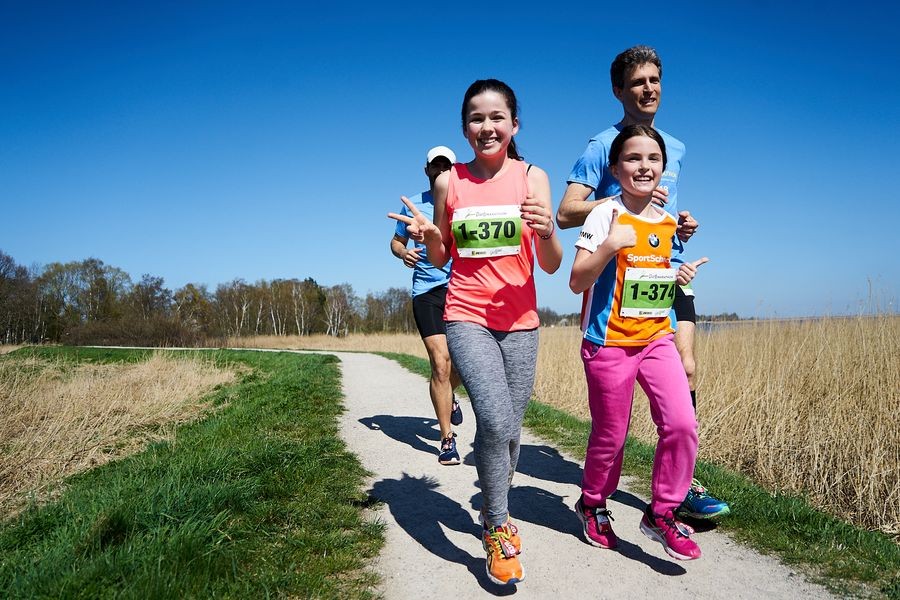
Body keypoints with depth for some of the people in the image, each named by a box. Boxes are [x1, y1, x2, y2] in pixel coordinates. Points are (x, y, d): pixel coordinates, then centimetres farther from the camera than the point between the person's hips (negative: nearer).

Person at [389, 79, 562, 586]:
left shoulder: (532, 177, 1)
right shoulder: (449, 181, 3)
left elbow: (552, 265, -2)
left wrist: (547, 230, -23)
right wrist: (426, 235, -10)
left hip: (520, 320, 1)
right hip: (467, 316, -1)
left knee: (510, 428, 8)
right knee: (495, 420, -19)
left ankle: (495, 513, 35)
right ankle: (499, 531, 2)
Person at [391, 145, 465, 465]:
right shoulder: (414, 205, 9)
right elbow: (396, 241, 17)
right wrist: (403, 253, -6)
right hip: (427, 291, -1)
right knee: (440, 362, -10)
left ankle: (448, 397, 45)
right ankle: (447, 439, 0)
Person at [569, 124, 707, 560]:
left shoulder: (667, 222, 10)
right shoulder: (605, 214, -9)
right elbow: (577, 282, -14)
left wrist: (680, 276, 4)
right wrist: (610, 245, -27)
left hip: (657, 339, 5)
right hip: (609, 343, -5)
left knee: (682, 424, -10)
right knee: (610, 435, 7)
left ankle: (661, 513, 10)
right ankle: (592, 504, 34)